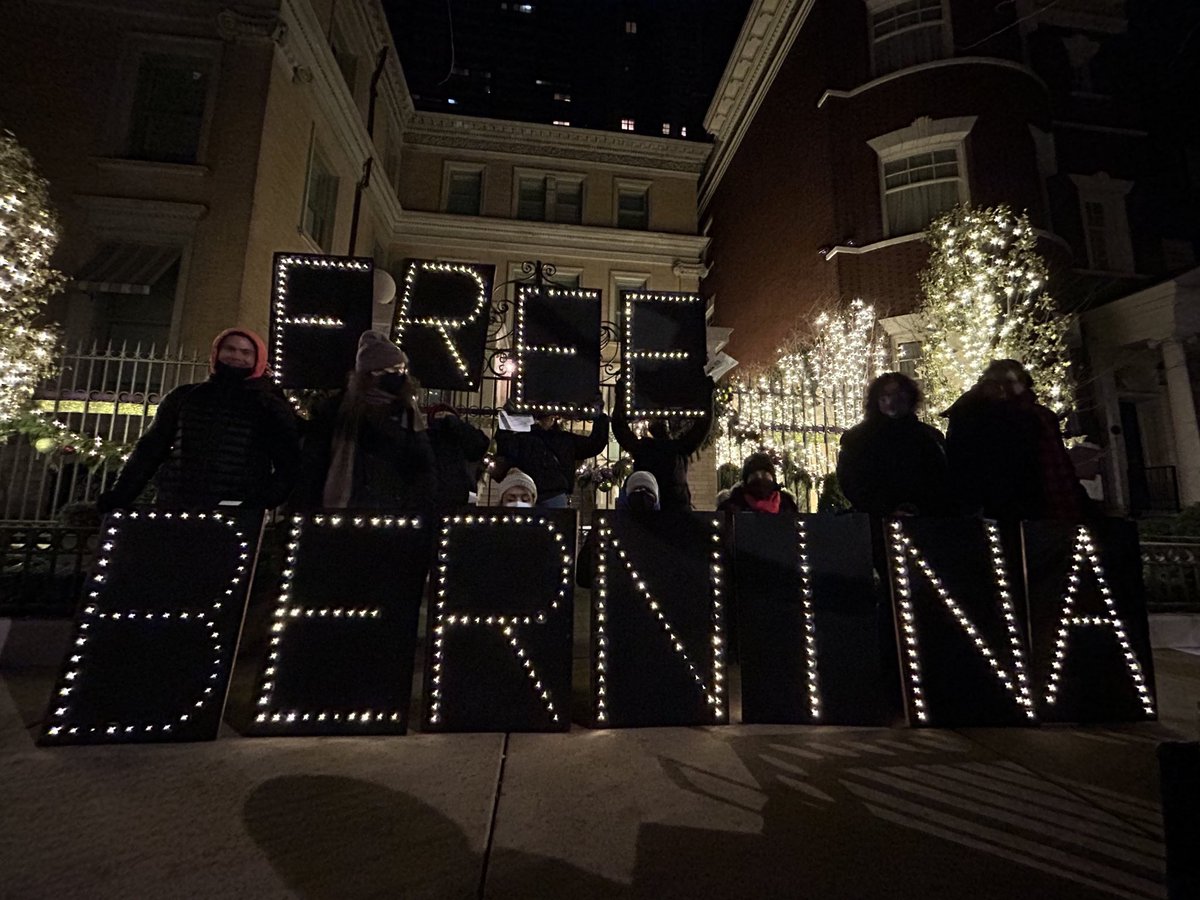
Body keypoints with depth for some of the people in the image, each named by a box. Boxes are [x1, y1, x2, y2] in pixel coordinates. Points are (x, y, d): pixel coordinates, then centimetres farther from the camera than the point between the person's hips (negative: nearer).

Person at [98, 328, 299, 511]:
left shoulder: (271, 409, 6)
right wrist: (116, 499, 8)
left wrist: (264, 503, -13)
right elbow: (150, 450, 17)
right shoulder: (183, 397, 16)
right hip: (174, 511, 3)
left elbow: (289, 464, 1)